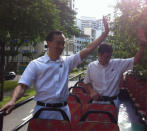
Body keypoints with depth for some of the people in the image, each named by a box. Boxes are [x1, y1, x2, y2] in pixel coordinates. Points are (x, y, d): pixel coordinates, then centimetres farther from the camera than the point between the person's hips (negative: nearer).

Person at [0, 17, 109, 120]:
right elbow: (22, 86, -10)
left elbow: (88, 49, 2)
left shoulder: (67, 61, 4)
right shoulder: (35, 64, -5)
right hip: (43, 111, -3)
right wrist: (13, 100, -29)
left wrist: (105, 33, -2)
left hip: (63, 110, 4)